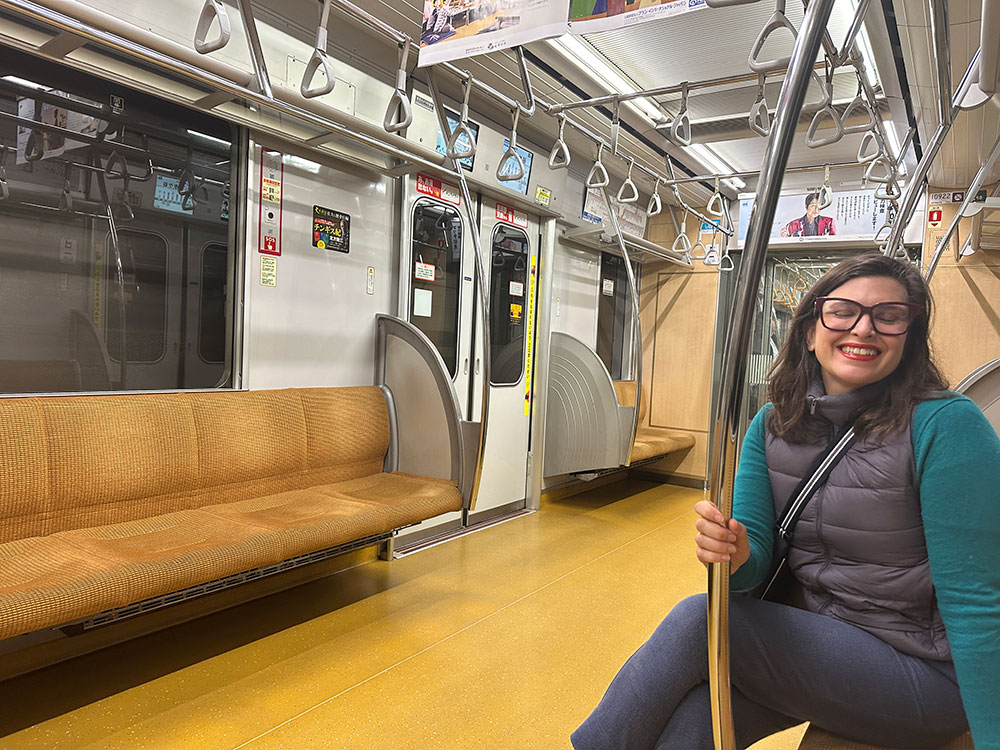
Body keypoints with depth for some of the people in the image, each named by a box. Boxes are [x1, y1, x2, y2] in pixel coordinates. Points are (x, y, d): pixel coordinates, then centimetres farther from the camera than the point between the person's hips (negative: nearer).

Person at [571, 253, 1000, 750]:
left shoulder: (946, 426, -17)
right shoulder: (772, 425, -2)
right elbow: (757, 555, -6)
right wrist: (734, 554, -29)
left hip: (921, 671, -4)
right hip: (810, 634, 4)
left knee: (695, 621, -21)